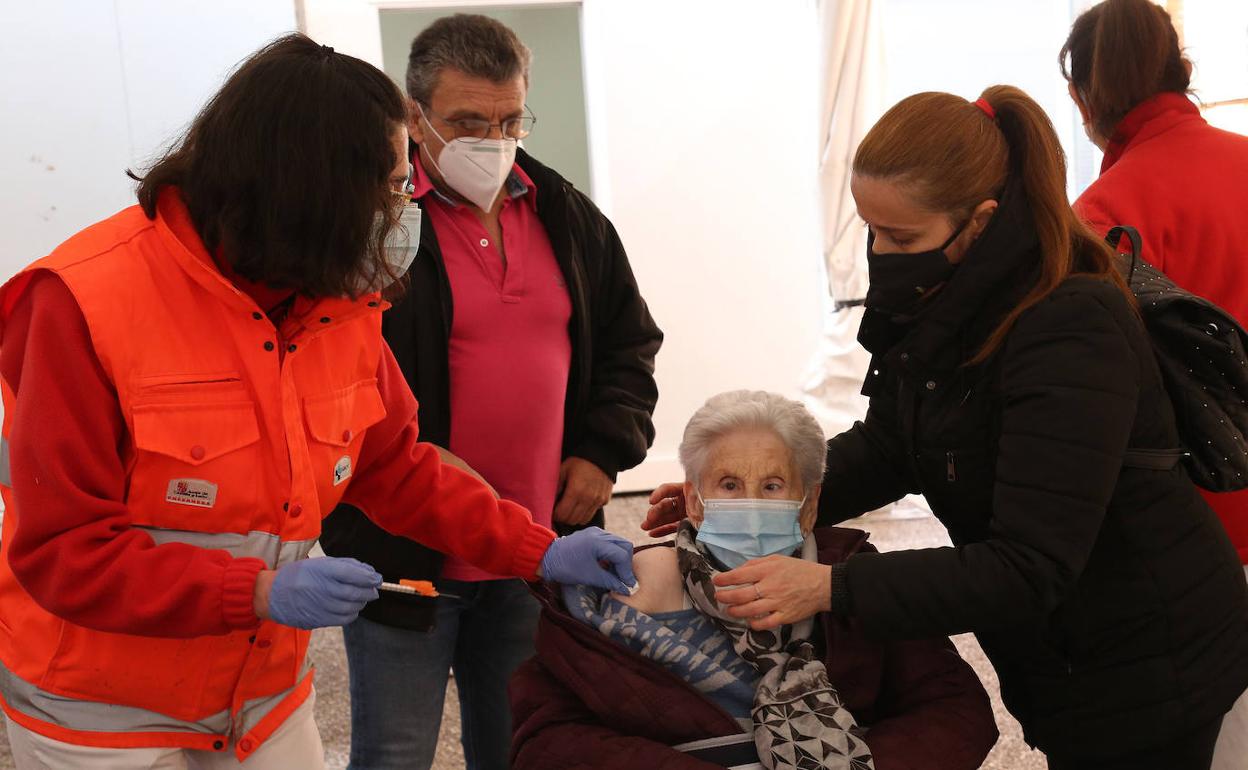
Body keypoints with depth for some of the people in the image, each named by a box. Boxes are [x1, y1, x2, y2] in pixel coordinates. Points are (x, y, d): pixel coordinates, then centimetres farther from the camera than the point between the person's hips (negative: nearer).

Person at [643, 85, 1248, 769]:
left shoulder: (1074, 334, -31)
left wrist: (834, 588, -35)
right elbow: (886, 448, 6)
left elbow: (1028, 570, -31)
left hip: (1143, 670, -7)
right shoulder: (938, 303, -7)